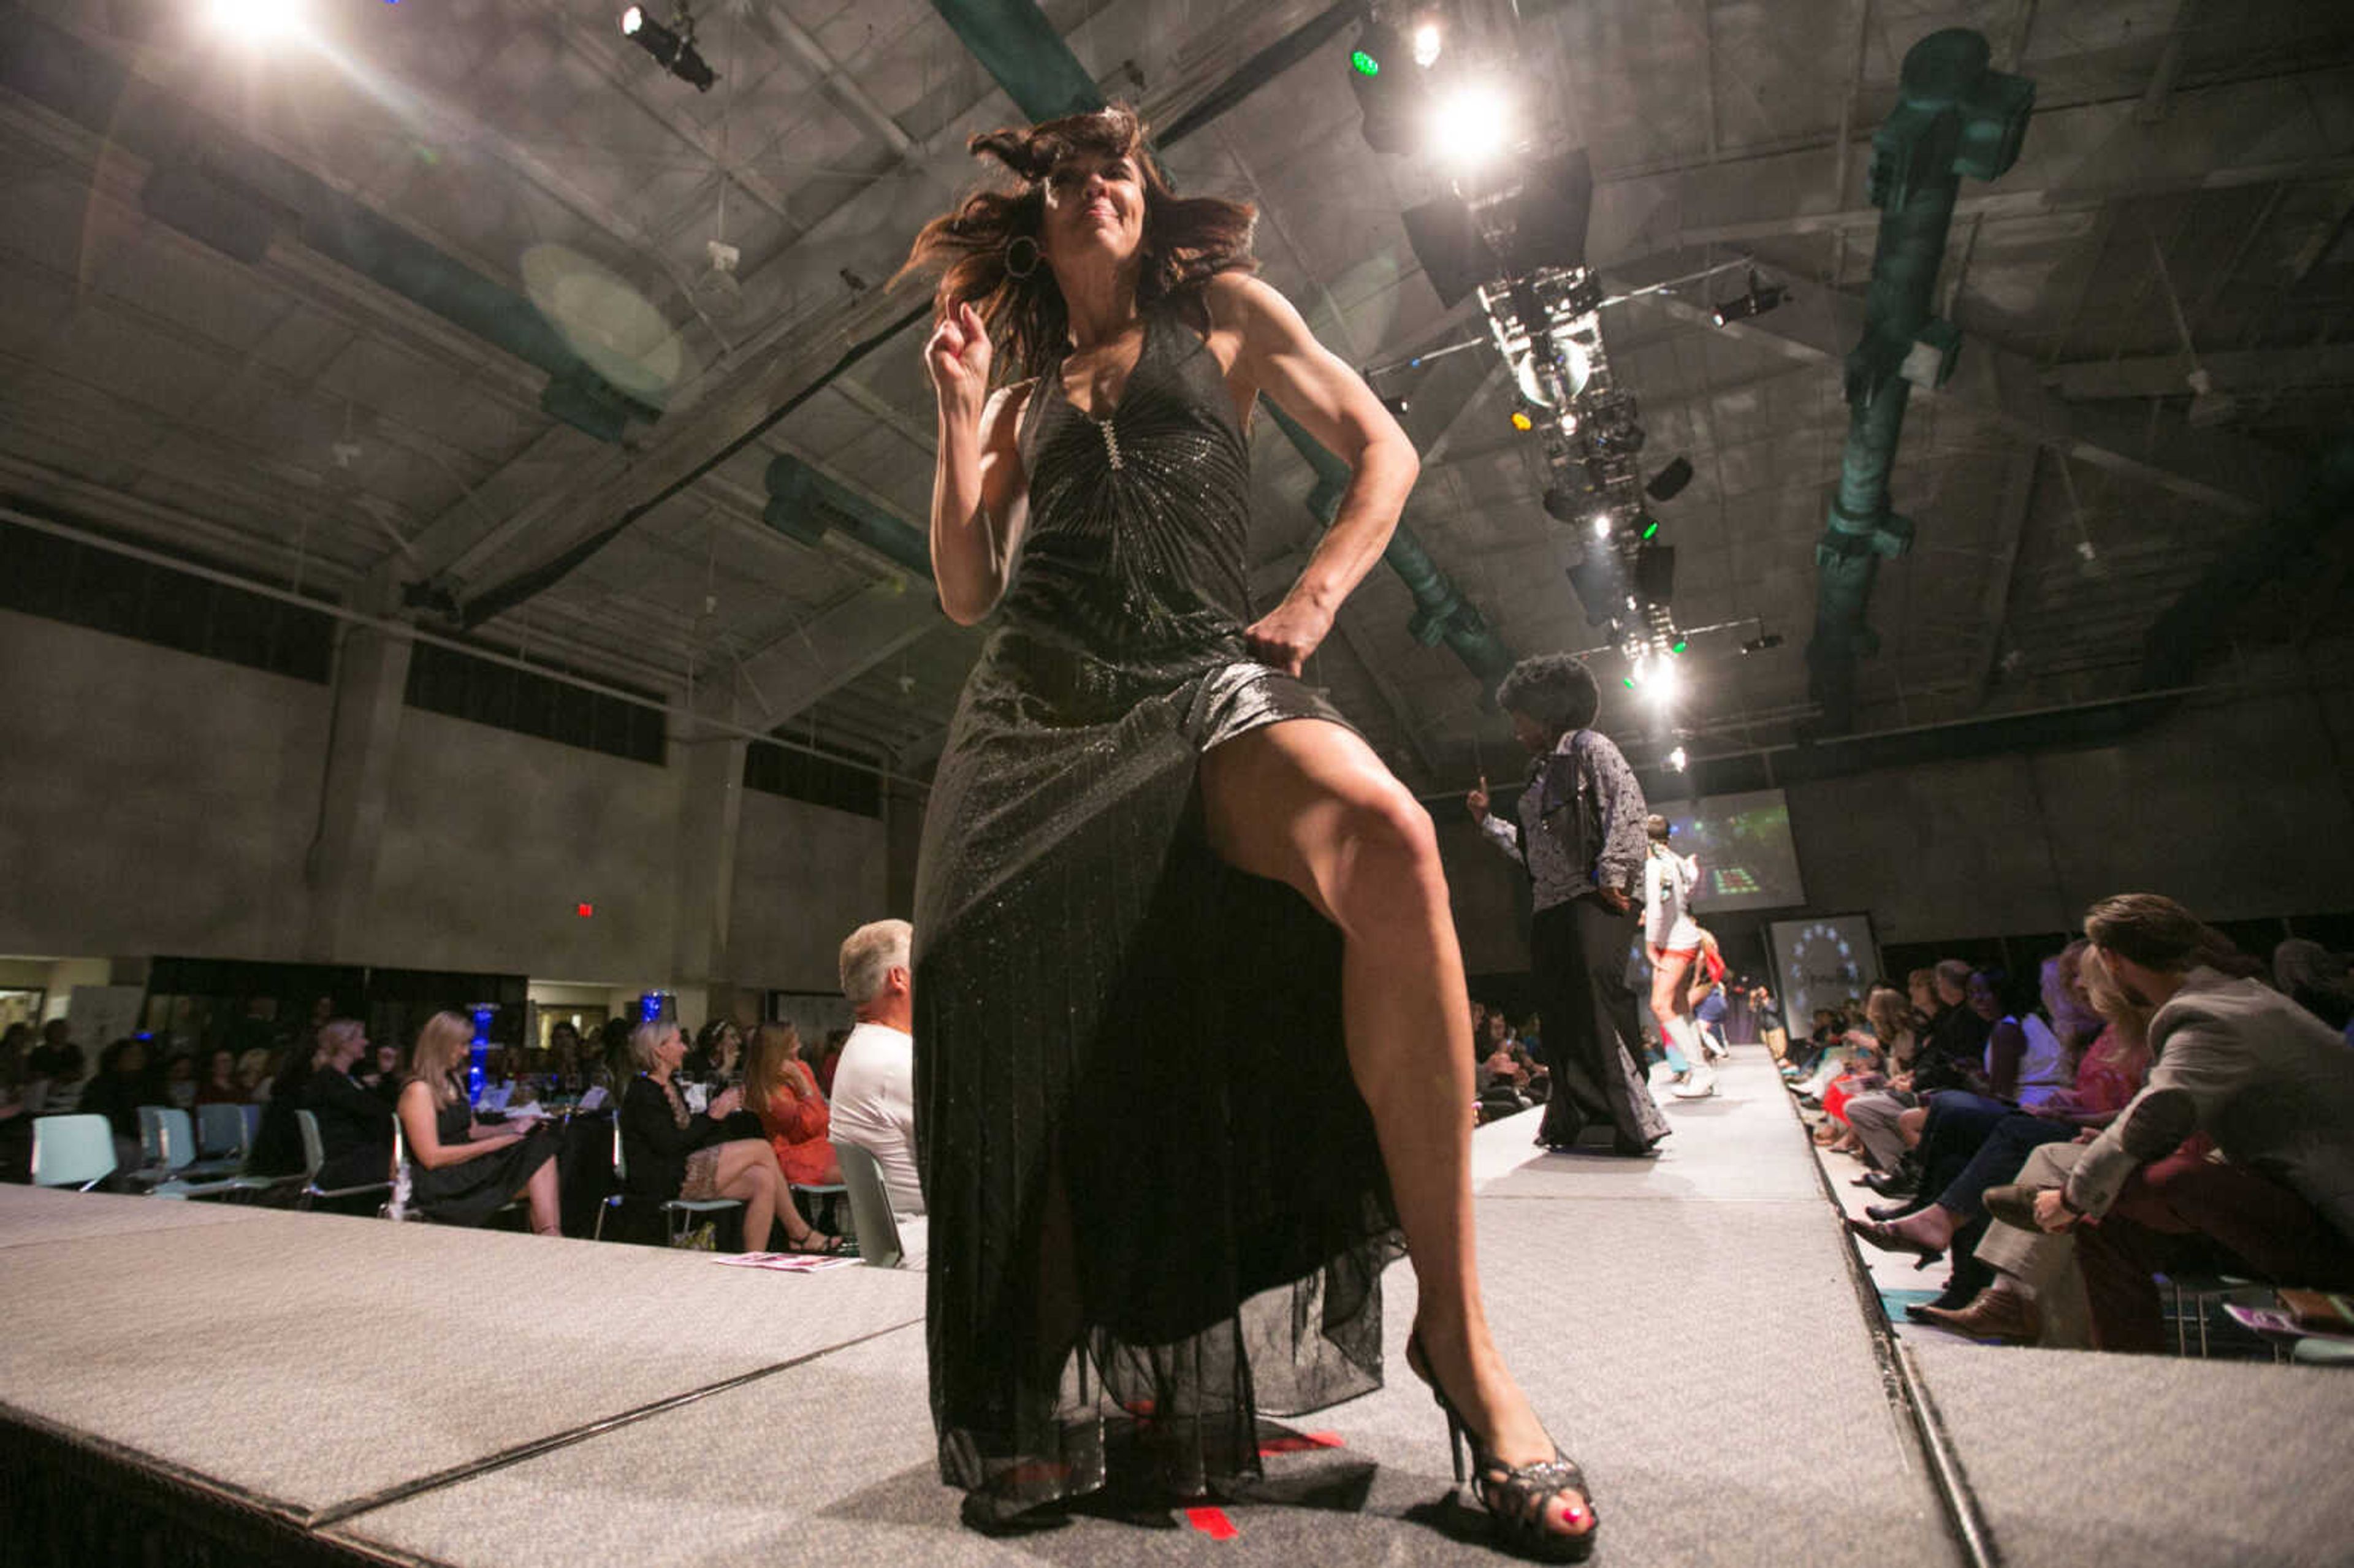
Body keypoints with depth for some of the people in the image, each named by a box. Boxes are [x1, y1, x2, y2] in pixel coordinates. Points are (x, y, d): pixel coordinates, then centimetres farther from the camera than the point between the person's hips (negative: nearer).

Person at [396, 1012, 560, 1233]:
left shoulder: (454, 1080, 17)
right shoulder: (418, 1090, -10)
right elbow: (431, 1157, -16)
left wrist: (513, 1127, 3)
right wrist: (494, 1144, -16)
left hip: (467, 1169, 8)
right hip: (439, 1187, -8)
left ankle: (550, 1237, -31)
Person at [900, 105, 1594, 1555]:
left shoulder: (1222, 308, 22)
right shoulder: (1022, 398, 28)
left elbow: (1383, 450, 14)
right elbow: (965, 591, 19)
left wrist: (1315, 599, -2)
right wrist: (958, 411, 14)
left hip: (1205, 677, -3)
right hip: (1036, 705, 4)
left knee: (1383, 838, -35)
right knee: (1021, 1029, -10)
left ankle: (1457, 1329, -23)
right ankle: (1048, 1404, 9)